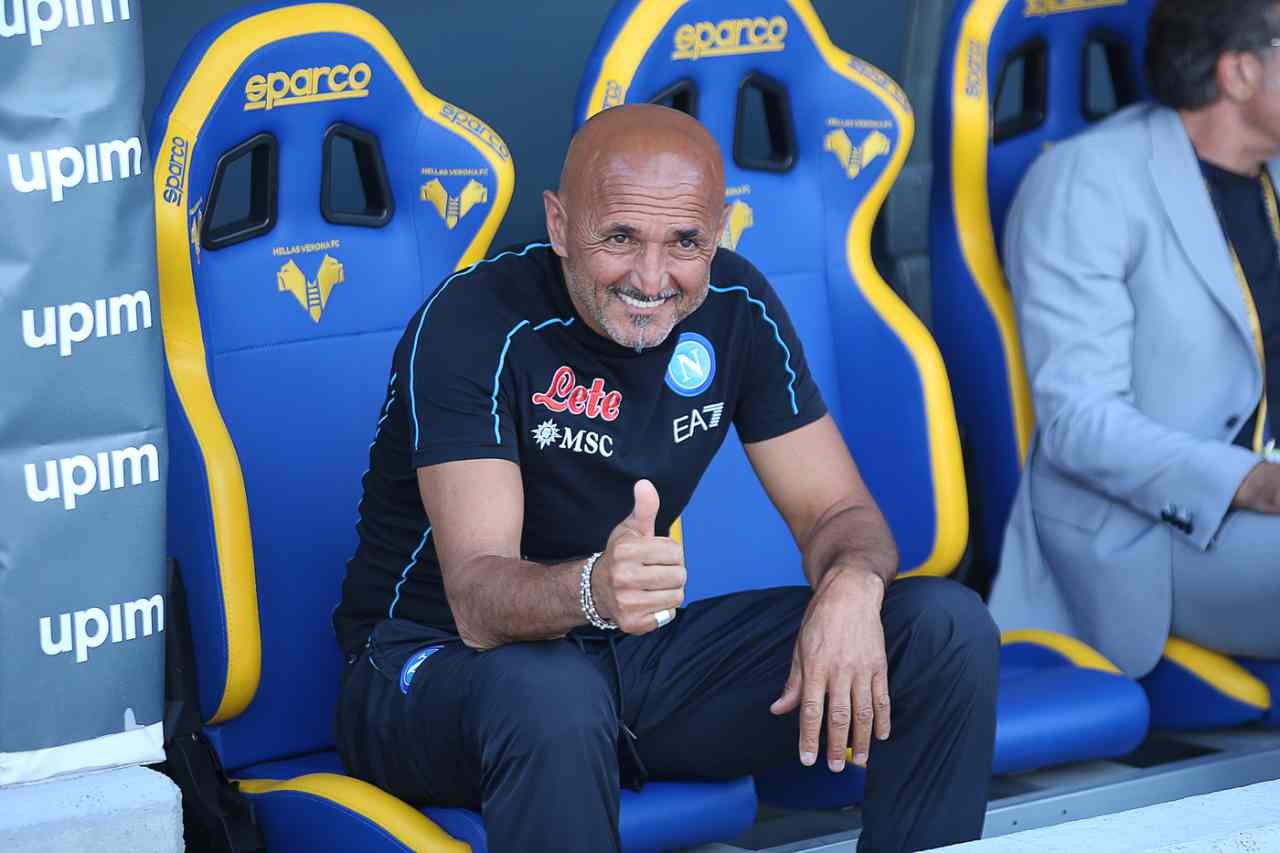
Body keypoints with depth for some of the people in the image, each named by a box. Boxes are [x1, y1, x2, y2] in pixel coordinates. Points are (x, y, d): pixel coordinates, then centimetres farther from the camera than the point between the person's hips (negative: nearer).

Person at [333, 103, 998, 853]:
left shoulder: (736, 307, -4)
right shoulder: (476, 323, -22)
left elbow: (839, 511, -1)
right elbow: (479, 601, -30)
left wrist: (852, 584, -26)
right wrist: (594, 589, -54)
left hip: (637, 654, 6)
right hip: (437, 665, -6)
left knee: (947, 628, -10)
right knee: (552, 701, -43)